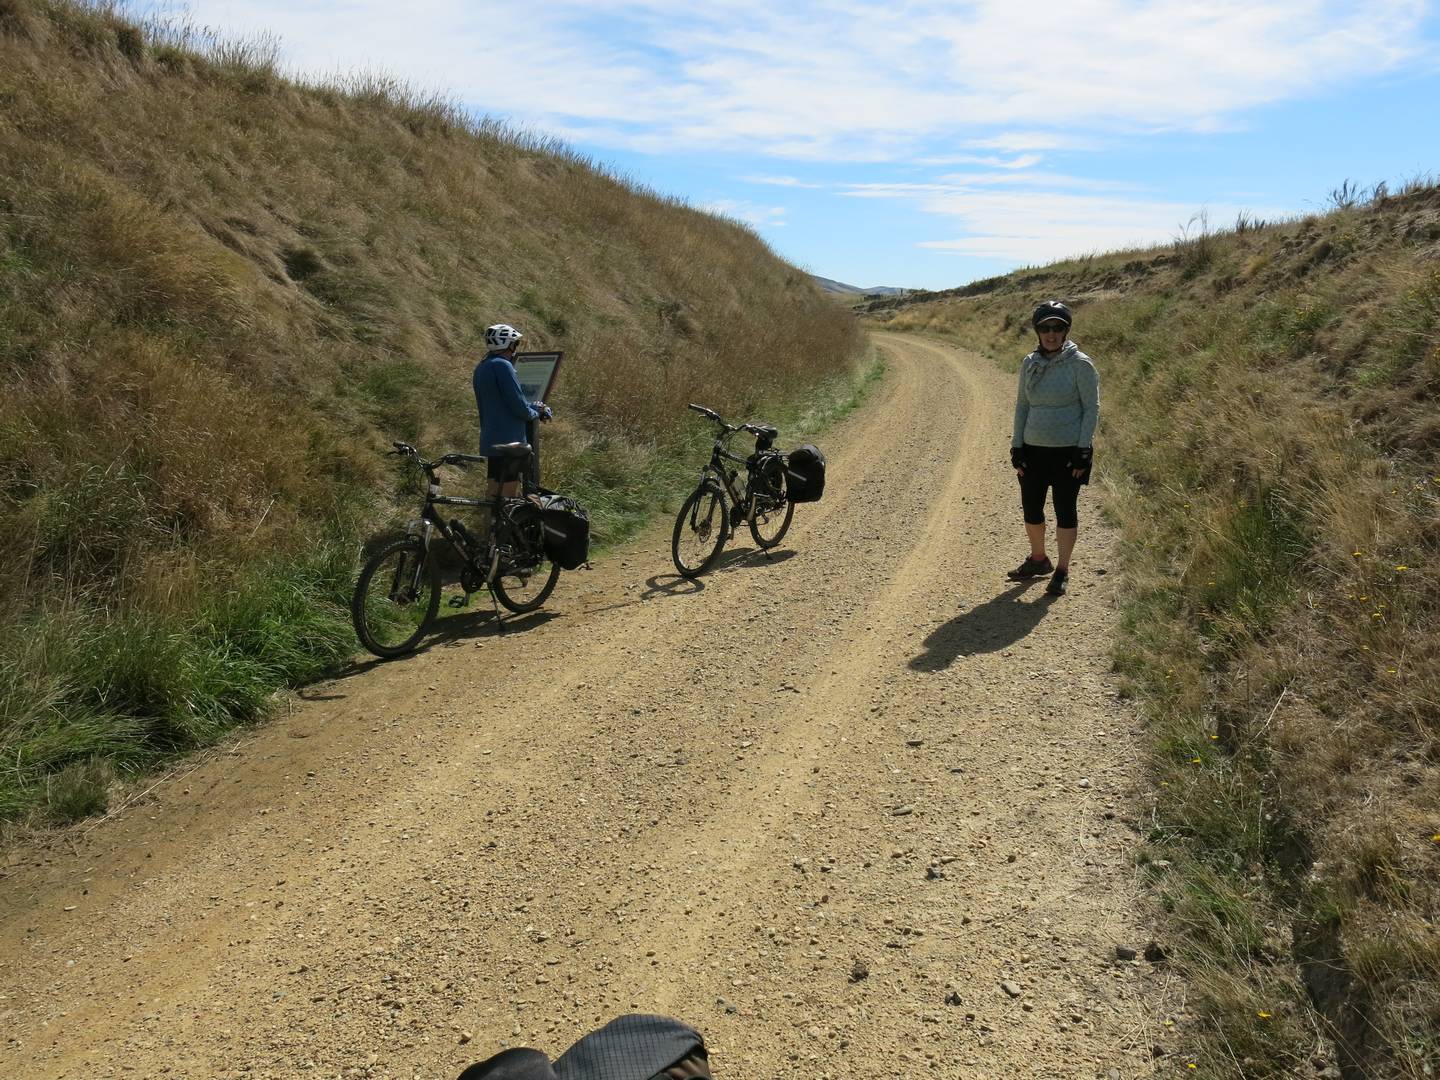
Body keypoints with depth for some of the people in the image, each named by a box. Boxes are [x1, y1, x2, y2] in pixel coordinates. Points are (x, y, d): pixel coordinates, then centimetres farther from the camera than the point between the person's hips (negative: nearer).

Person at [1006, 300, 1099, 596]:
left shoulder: (1080, 364, -9)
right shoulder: (1029, 364, 5)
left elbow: (1091, 408, -7)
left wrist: (1083, 451, -13)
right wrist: (1017, 447, 5)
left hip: (1068, 452, -5)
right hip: (1033, 450, 5)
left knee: (1065, 510, 4)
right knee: (1031, 508, 13)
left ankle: (1062, 571, 16)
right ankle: (1038, 560, 34)